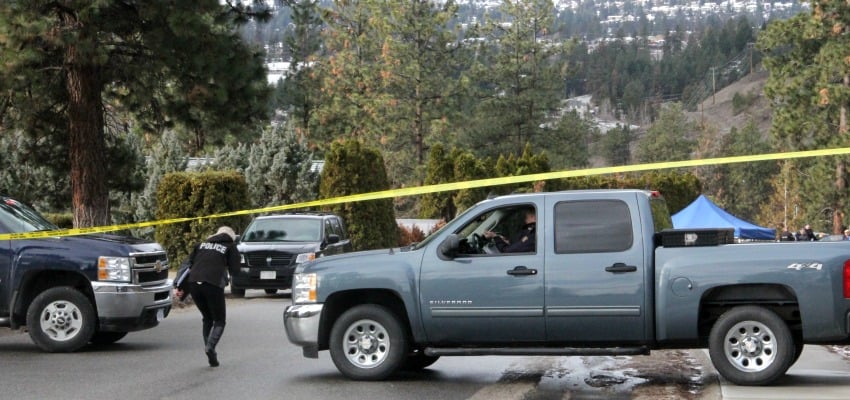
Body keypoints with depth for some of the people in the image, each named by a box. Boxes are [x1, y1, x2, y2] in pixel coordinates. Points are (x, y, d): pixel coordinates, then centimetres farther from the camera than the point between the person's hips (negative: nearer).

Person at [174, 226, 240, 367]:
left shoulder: (202, 244, 24)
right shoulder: (230, 246, 13)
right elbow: (234, 269, 5)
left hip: (194, 284, 4)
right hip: (213, 285, -4)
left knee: (207, 318, 22)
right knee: (219, 320, 9)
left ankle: (208, 348, 10)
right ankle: (210, 347, -14)